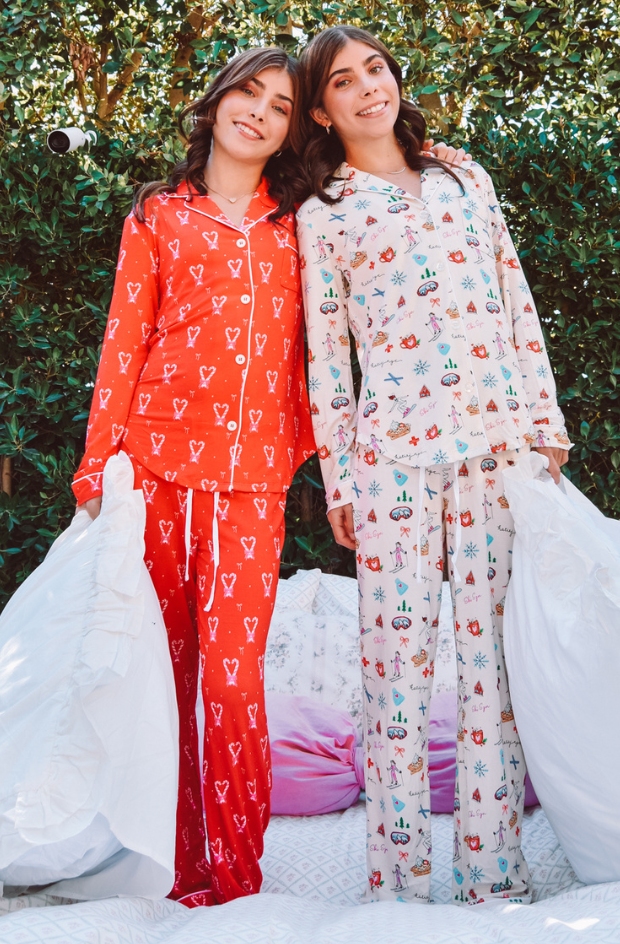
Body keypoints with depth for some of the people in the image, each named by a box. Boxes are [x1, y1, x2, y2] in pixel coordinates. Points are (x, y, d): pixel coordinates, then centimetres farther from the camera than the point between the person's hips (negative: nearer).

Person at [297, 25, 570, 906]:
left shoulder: (467, 180, 17)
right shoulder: (321, 215, 9)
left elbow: (519, 307, 14)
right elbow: (326, 354, 6)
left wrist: (545, 422, 7)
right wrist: (338, 478, 2)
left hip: (496, 434, 2)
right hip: (393, 444, -2)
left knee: (493, 642, 1)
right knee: (398, 644, -4)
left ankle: (493, 871, 9)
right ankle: (399, 876, 6)